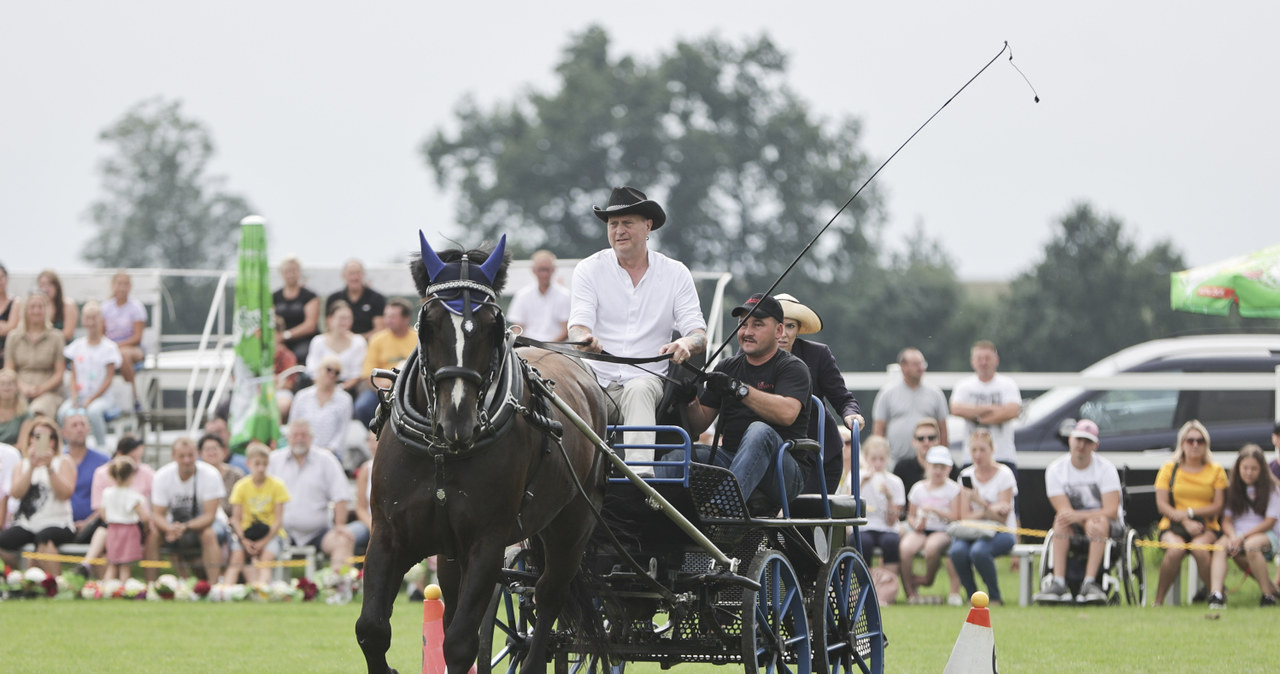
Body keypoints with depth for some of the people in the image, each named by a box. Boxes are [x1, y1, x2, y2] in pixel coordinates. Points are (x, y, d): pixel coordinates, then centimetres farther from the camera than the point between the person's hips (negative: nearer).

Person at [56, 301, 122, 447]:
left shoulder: (109, 347, -1)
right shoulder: (77, 346, 10)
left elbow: (108, 380, -4)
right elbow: (73, 377, 10)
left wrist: (90, 400, -14)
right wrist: (74, 398, -8)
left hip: (101, 397, -3)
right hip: (80, 395, 3)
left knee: (93, 411, -37)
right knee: (63, 412, -28)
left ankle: (102, 445, -19)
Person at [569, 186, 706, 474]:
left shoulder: (676, 274, 10)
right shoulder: (589, 270, 10)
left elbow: (700, 335, 3)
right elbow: (578, 325, -3)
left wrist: (686, 344, -24)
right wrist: (585, 339, -30)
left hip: (648, 380, -1)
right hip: (596, 381, 1)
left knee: (639, 390, -37)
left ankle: (641, 470, -54)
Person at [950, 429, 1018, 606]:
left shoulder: (1003, 475, -4)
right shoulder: (966, 476, 7)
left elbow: (1002, 518, -11)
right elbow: (965, 516, -1)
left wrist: (981, 503, -27)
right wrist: (990, 511, -18)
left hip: (1002, 533, -3)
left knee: (979, 551, -36)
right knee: (958, 550, -32)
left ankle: (995, 597, -13)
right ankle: (972, 596, -10)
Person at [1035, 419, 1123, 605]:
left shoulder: (1105, 468, -9)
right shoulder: (1055, 470, -4)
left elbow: (1111, 511, -18)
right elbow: (1064, 510, -13)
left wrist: (1079, 516, -32)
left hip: (1109, 524, -2)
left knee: (1099, 522, -36)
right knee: (1061, 521, -31)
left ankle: (1089, 584, -44)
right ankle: (1059, 584, -39)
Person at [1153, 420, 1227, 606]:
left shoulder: (1216, 471, 11)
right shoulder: (1169, 469, 11)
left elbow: (1218, 506, 2)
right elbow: (1161, 504, 2)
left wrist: (1189, 512, -12)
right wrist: (1186, 522, -13)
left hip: (1206, 527, 0)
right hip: (1173, 527, 0)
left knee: (1200, 549, -36)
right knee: (1175, 549, -35)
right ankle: (1159, 599, -23)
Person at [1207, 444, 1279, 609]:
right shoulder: (1232, 488, 9)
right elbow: (1227, 520, 6)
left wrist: (1243, 537, -15)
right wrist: (1232, 536, -17)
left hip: (1265, 534, -3)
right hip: (1236, 534, 3)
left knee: (1251, 545, -39)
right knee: (1220, 547, -30)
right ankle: (1216, 594, -46)